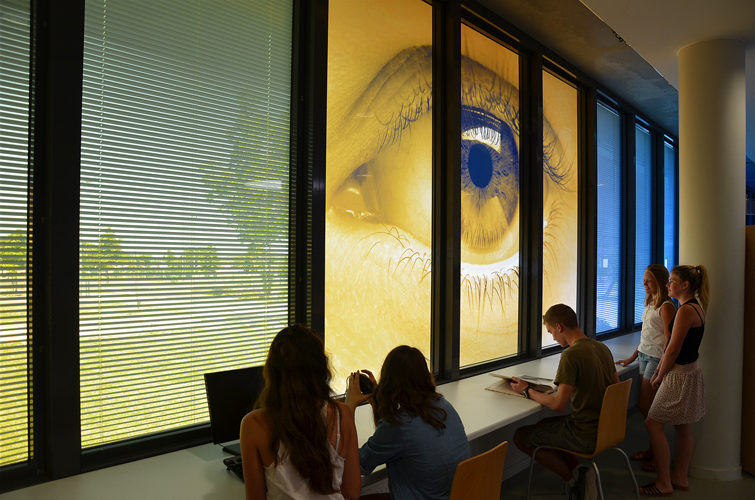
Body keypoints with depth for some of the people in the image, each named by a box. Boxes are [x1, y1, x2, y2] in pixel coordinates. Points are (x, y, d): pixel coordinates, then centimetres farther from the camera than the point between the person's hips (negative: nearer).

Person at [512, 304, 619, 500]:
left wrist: (527, 391, -9)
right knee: (543, 425, 26)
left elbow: (558, 404, -24)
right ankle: (578, 471, 10)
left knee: (520, 436, 5)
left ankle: (574, 478, 5)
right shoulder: (602, 348, 3)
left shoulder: (571, 354, -23)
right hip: (606, 429, 9)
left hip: (585, 435, -9)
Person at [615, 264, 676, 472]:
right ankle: (653, 449, 22)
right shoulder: (650, 303, 13)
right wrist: (633, 357, 21)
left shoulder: (666, 306, -15)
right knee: (648, 407, 11)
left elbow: (669, 339, -18)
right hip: (644, 356, 8)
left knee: (645, 406, -4)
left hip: (657, 358, -8)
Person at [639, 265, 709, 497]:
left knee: (653, 424, -3)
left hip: (680, 374, -10)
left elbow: (673, 349, -20)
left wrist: (660, 376, -7)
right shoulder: (696, 306, 11)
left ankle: (664, 484, 5)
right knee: (683, 428, 16)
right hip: (690, 371, 10)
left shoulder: (686, 310, -21)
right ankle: (680, 477, 28)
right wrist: (659, 370, 12)